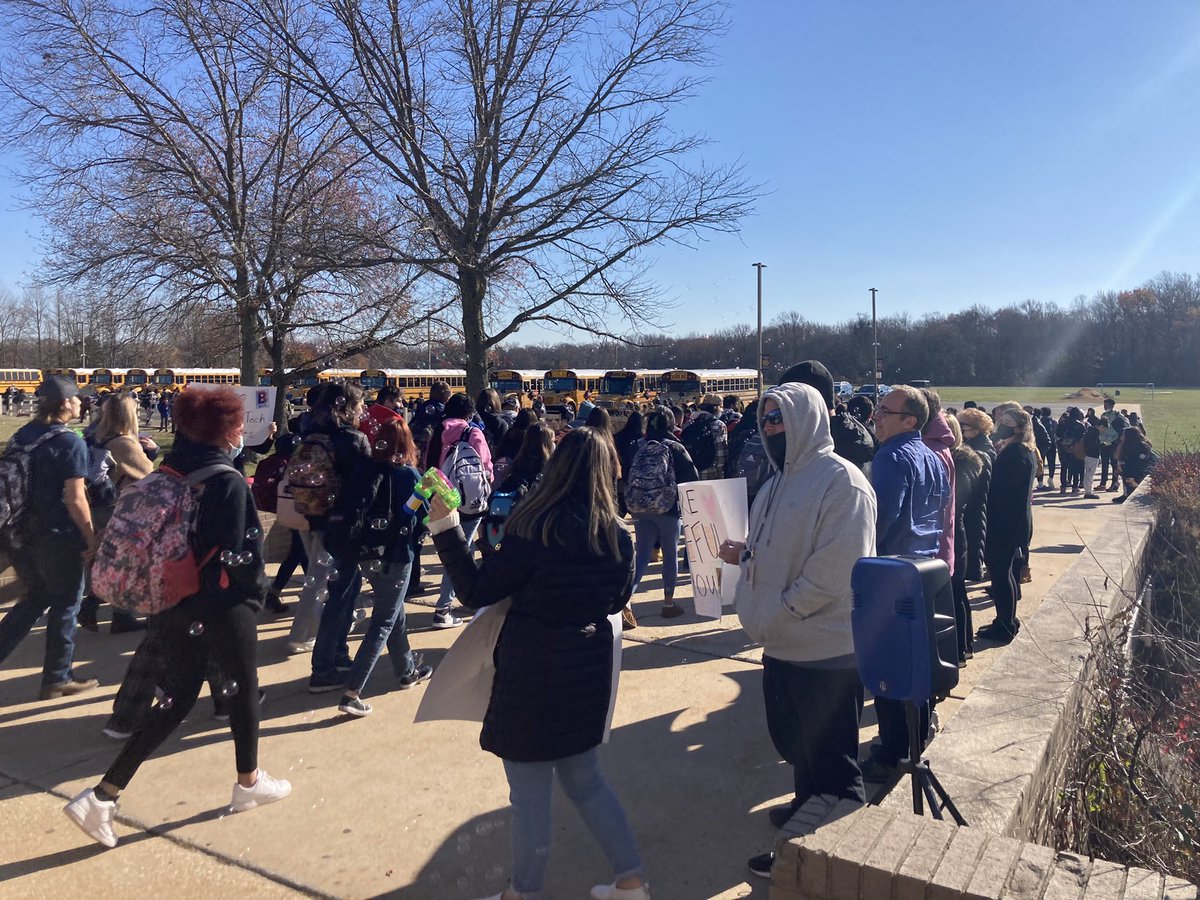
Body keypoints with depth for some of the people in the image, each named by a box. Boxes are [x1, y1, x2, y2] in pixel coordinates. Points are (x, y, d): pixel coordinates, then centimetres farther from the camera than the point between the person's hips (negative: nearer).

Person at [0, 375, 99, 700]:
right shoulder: (69, 442, -16)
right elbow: (75, 499, -19)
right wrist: (92, 539, -12)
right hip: (58, 538, -7)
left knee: (35, 599, 24)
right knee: (65, 605, 8)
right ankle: (57, 680, 17)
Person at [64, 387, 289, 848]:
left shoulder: (167, 472, 4)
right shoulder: (229, 482, -19)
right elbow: (242, 550, -20)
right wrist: (254, 593, -4)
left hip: (173, 603, 7)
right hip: (223, 606, -7)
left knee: (177, 698, 15)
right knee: (244, 688, 14)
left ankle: (102, 796, 10)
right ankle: (249, 783, 31)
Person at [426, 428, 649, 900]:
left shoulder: (535, 530, -20)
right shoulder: (617, 534, -4)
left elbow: (475, 591, -15)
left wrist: (444, 525, -12)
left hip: (533, 675, -6)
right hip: (589, 670, 6)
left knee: (530, 793, 11)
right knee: (585, 778, 23)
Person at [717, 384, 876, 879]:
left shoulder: (841, 481, -18)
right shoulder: (784, 479, 11)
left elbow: (832, 572, -23)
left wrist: (774, 618, -17)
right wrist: (745, 552, 0)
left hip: (827, 650, -9)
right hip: (783, 645, 9)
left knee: (829, 760, 9)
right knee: (795, 743, 25)